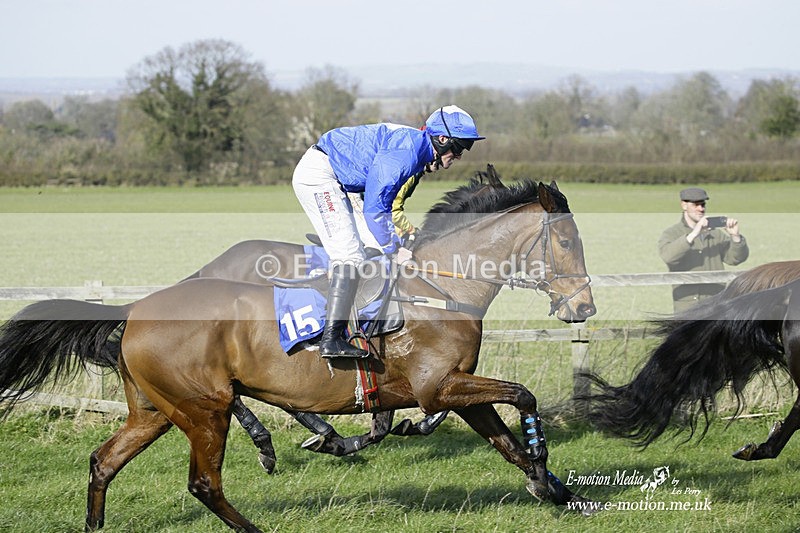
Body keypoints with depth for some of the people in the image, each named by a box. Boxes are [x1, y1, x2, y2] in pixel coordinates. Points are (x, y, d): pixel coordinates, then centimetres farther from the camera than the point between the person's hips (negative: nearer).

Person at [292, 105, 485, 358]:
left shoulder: (414, 145, 10)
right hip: (318, 174, -11)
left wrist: (396, 242, 12)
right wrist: (394, 250, -10)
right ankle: (331, 339, -22)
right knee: (350, 256, -16)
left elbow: (383, 204, 18)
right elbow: (373, 209, -20)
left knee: (349, 253, 17)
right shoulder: (405, 152, -22)